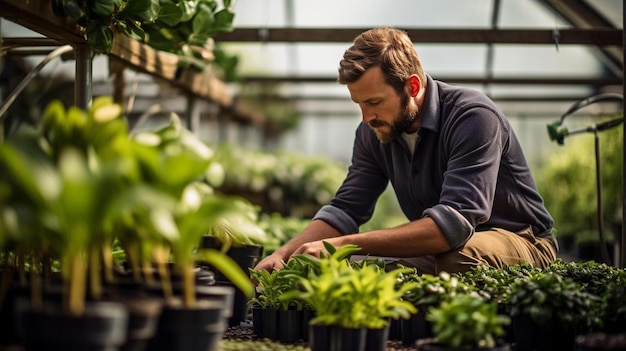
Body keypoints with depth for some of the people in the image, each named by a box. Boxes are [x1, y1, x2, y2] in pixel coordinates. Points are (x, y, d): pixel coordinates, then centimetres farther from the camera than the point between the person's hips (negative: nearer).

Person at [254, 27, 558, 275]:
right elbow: (344, 210, -1)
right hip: (442, 247, 5)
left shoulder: (473, 117, -26)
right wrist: (283, 254, -20)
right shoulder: (373, 132, -4)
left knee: (453, 257, -38)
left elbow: (455, 223, -37)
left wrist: (344, 244, -41)